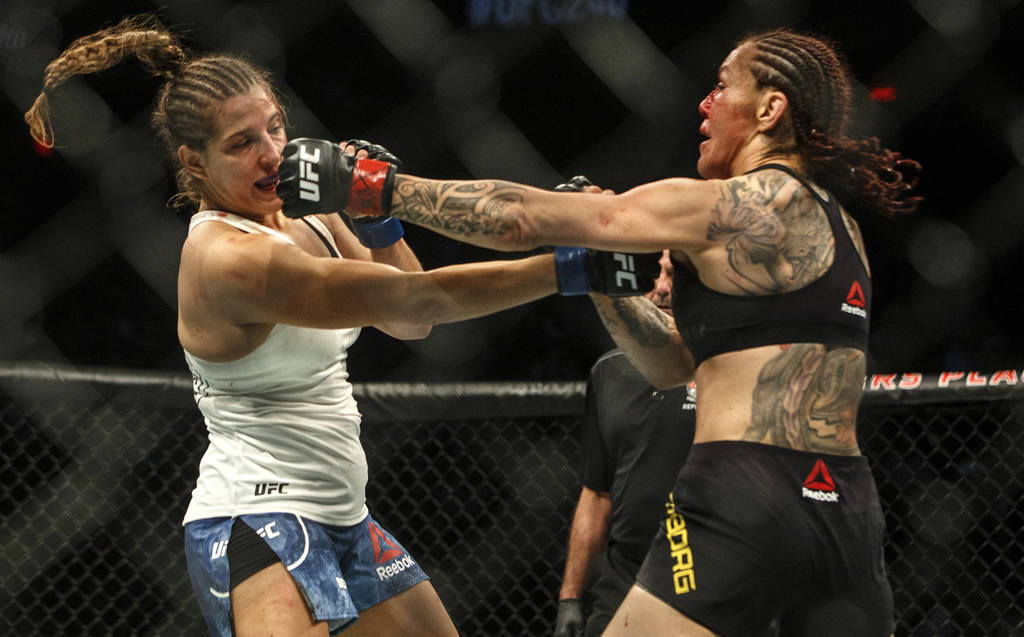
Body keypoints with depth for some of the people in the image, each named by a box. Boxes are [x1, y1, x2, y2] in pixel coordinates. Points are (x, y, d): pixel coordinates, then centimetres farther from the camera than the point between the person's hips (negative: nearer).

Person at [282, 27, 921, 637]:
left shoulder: (729, 206, -5)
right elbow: (674, 363, 23)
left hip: (746, 504, -8)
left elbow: (519, 218, -5)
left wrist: (369, 189, 3)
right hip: (850, 513, 8)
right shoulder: (836, 224, 20)